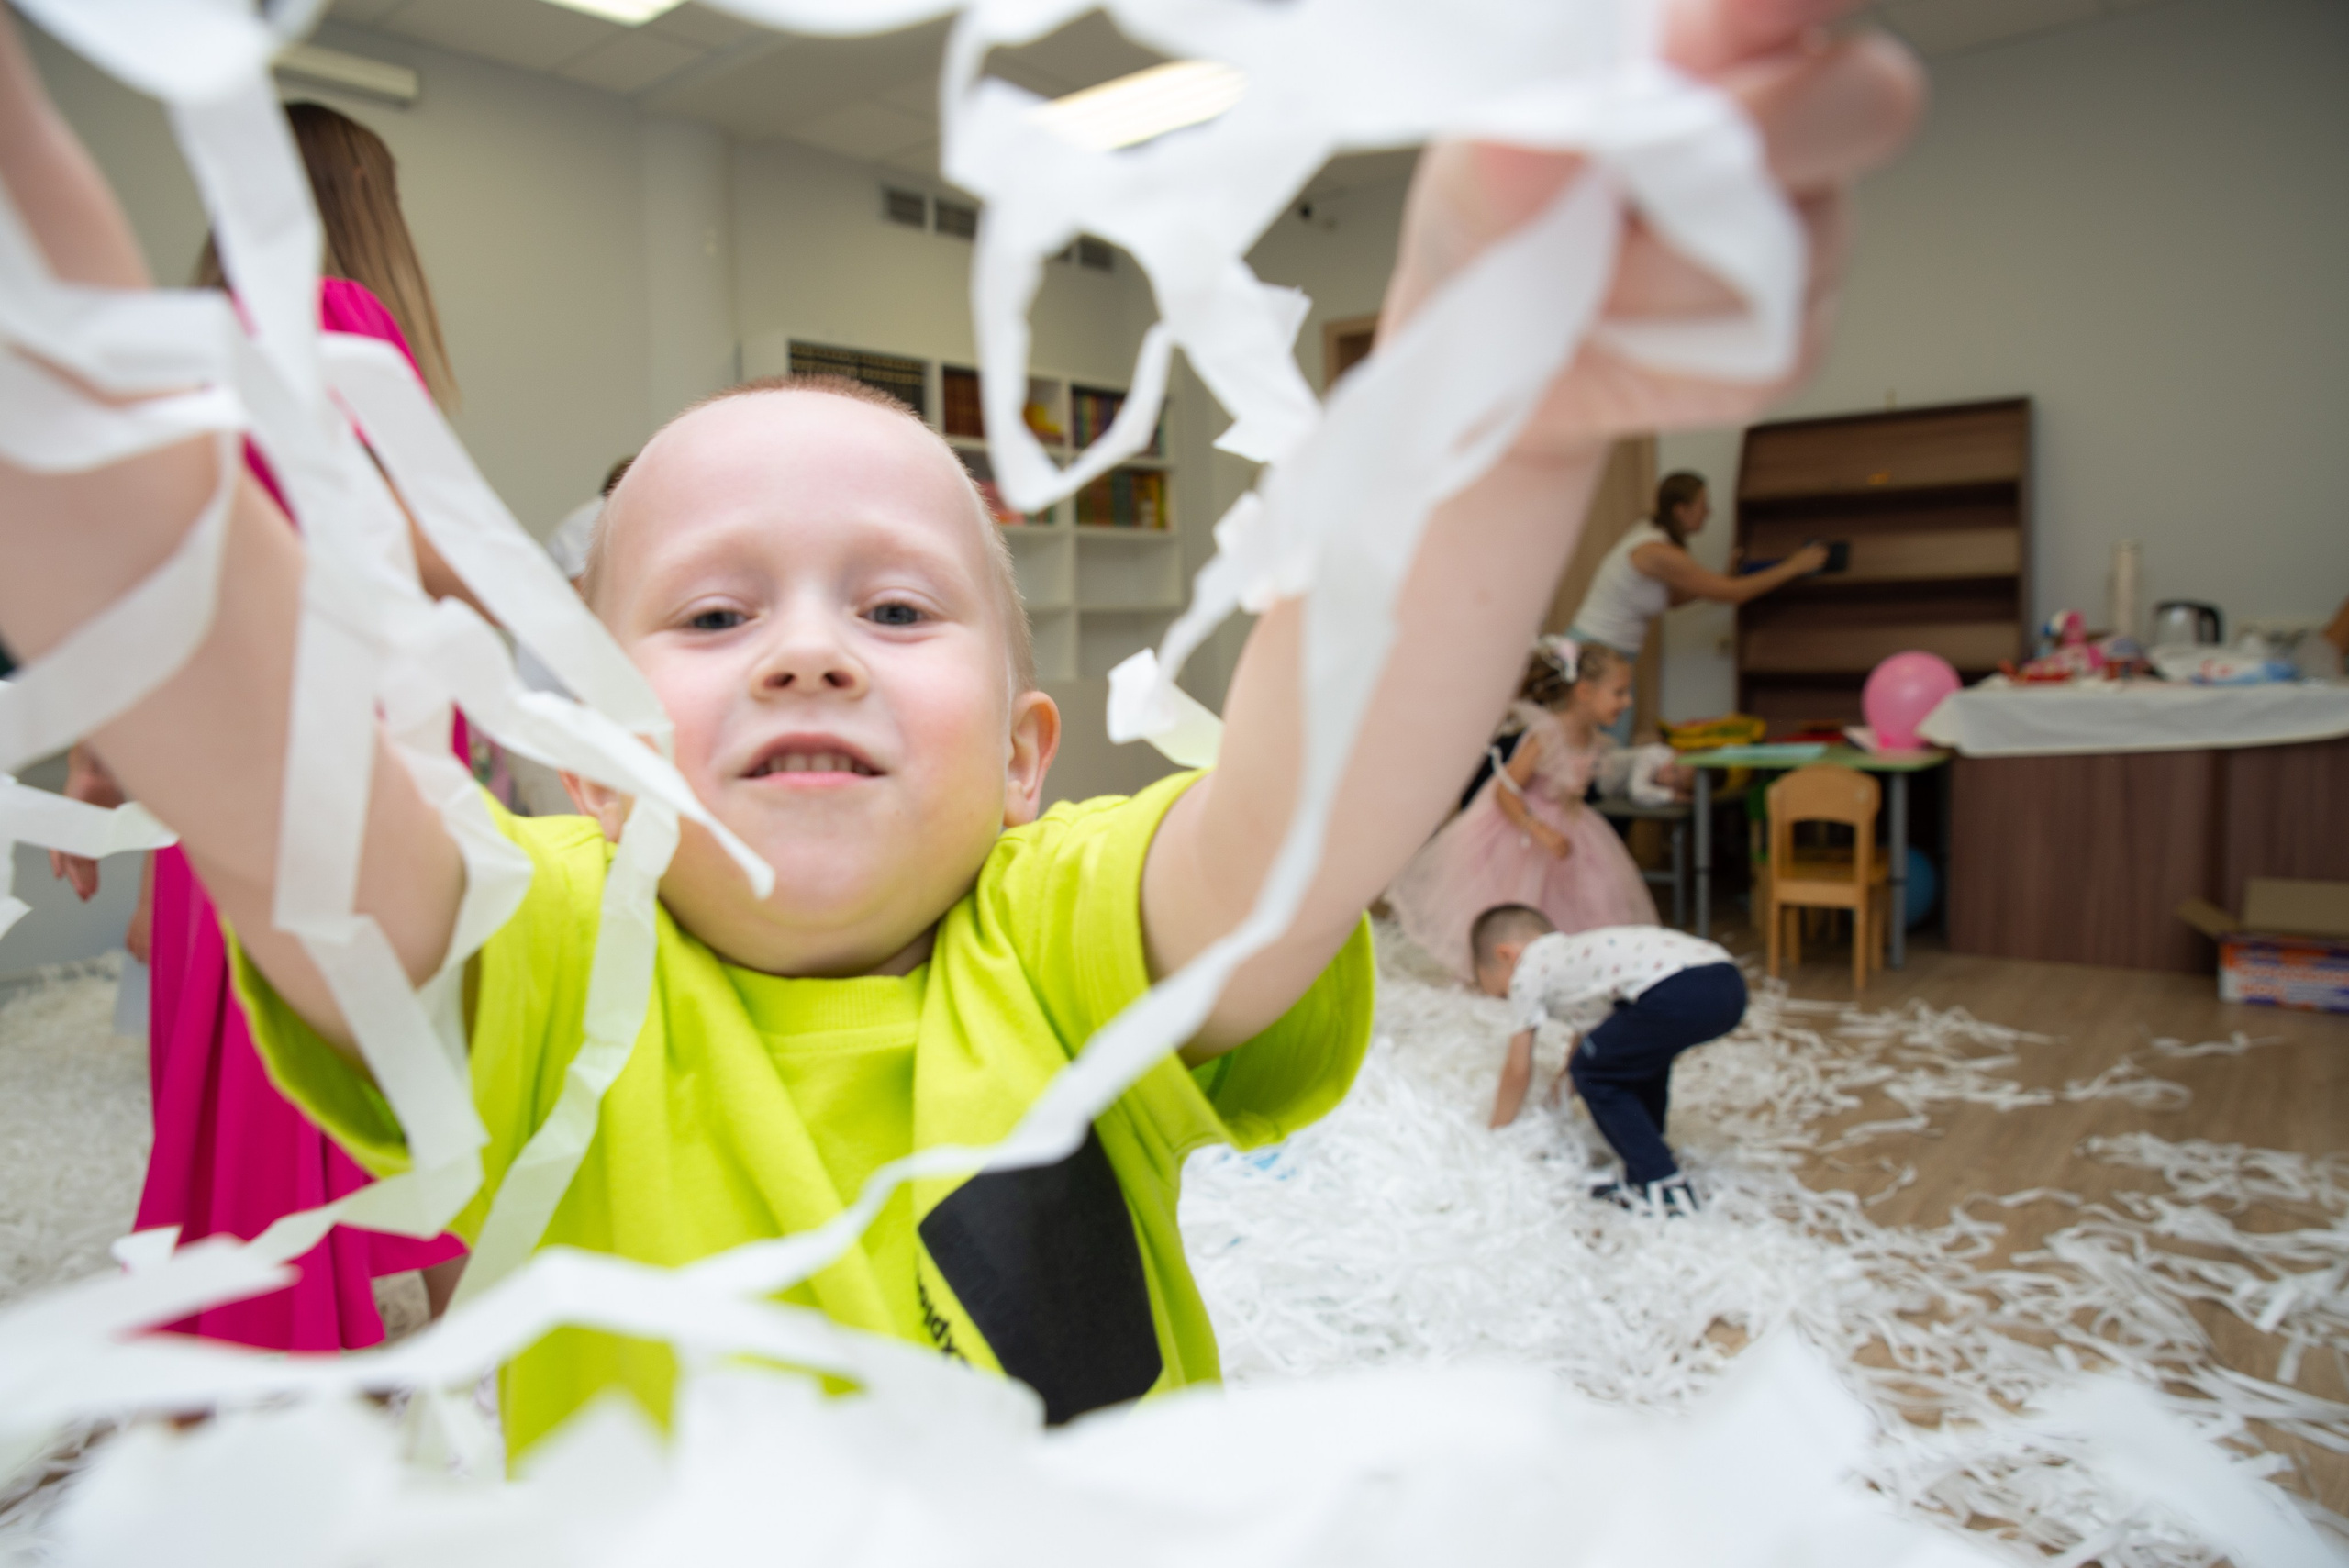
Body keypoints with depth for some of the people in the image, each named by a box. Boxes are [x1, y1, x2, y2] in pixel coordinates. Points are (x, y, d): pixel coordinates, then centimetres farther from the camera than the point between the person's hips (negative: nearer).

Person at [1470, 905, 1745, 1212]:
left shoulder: (1528, 971, 14)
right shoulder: (1574, 953, 37)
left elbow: (1518, 1071, 19)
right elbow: (1586, 1034, 46)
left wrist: (1497, 1133, 31)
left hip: (1676, 993, -9)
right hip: (1730, 983, 9)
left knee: (1593, 1074, 10)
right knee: (1641, 1056, 32)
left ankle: (1664, 1186, 5)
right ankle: (1644, 1177, 31)